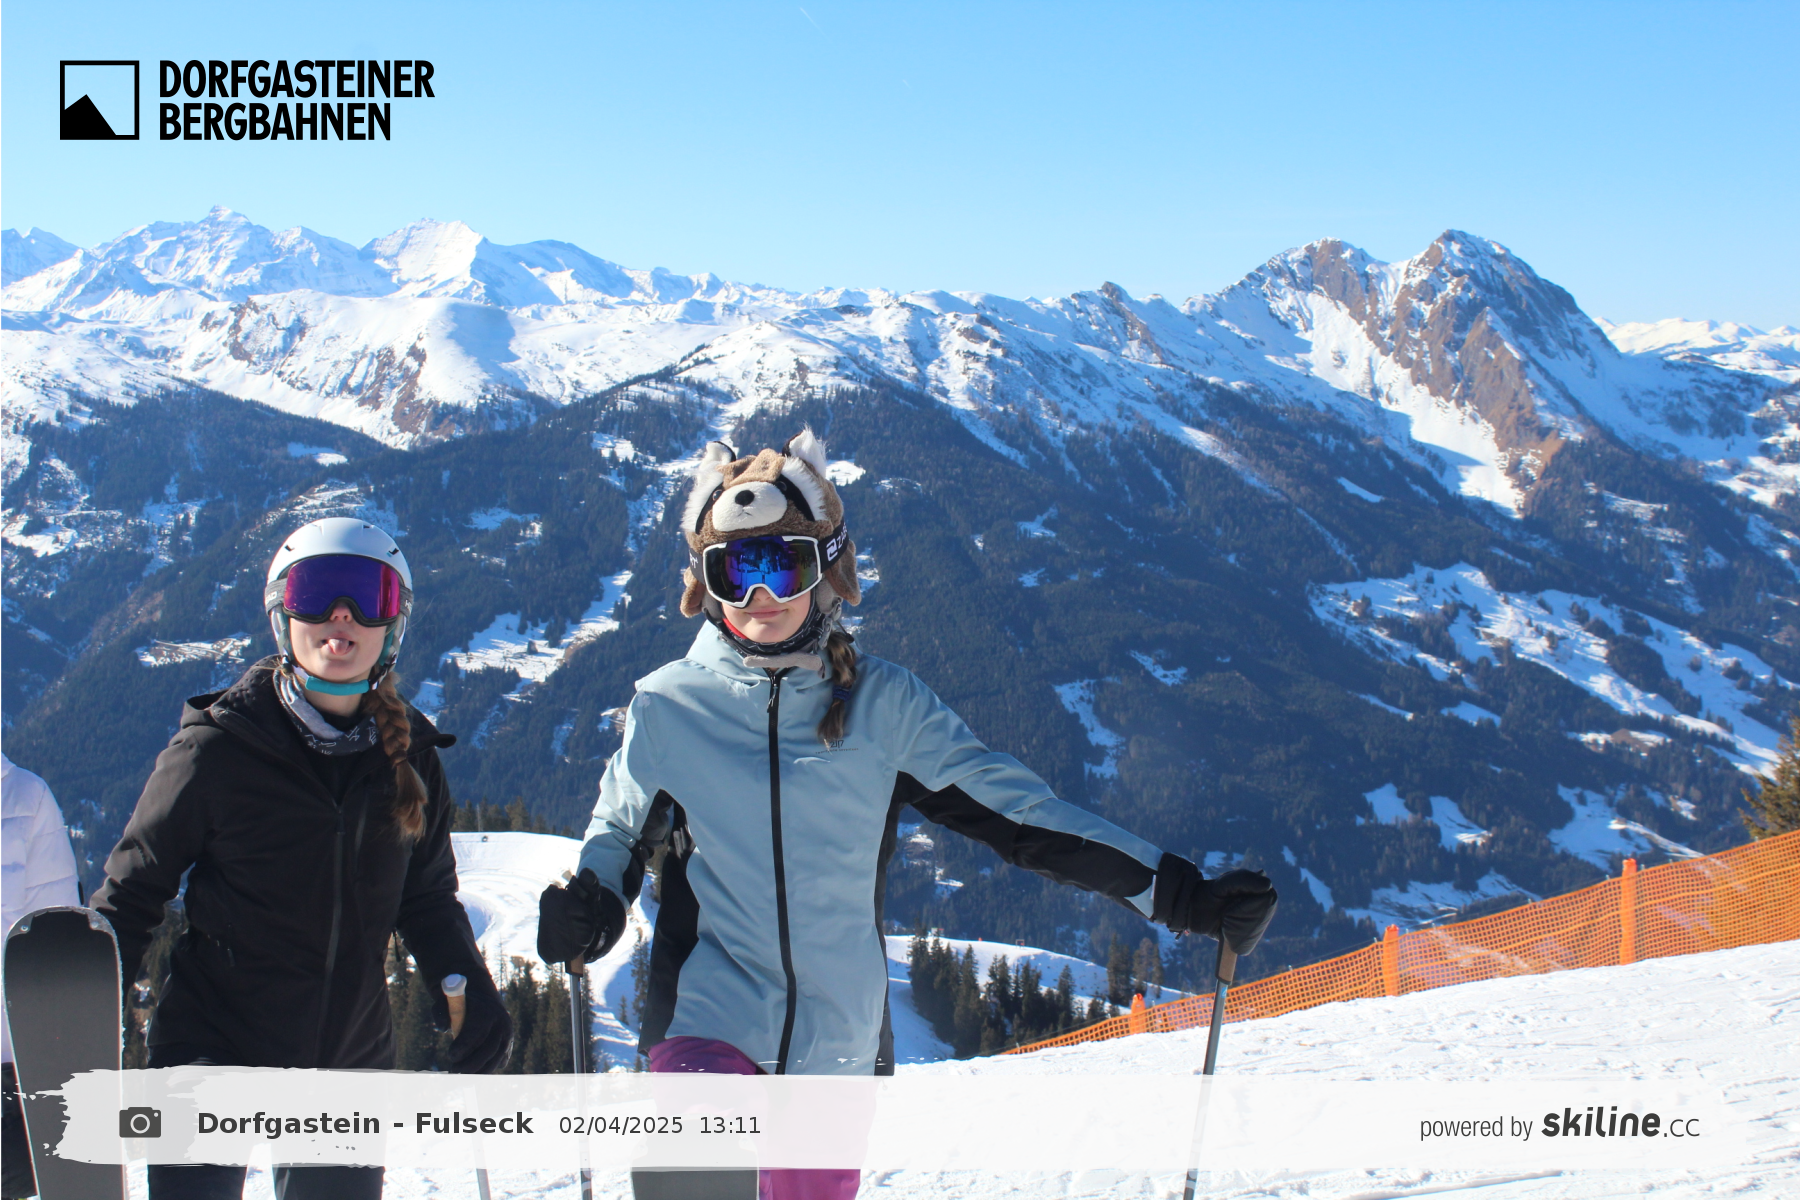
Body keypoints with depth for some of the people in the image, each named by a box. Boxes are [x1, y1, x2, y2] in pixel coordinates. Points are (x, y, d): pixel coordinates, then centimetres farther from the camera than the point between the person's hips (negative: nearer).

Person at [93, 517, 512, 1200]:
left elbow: (426, 896, 13)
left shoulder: (408, 757, 2)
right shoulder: (217, 748, -10)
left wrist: (467, 988, -2)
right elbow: (131, 892, -1)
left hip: (351, 1060, 4)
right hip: (213, 1048, -4)